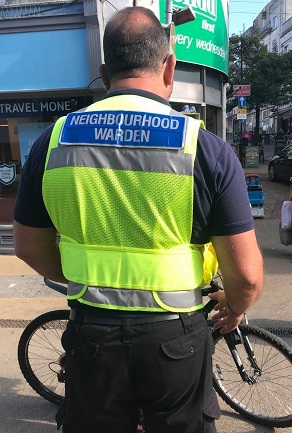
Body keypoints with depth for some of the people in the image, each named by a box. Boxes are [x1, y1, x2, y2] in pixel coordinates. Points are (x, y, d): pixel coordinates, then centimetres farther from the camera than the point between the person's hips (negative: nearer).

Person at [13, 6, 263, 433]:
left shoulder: (53, 140, -6)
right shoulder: (207, 148, -14)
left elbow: (31, 248, 4)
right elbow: (246, 274, -12)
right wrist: (234, 308, 11)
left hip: (91, 336, 2)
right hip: (176, 340, -1)